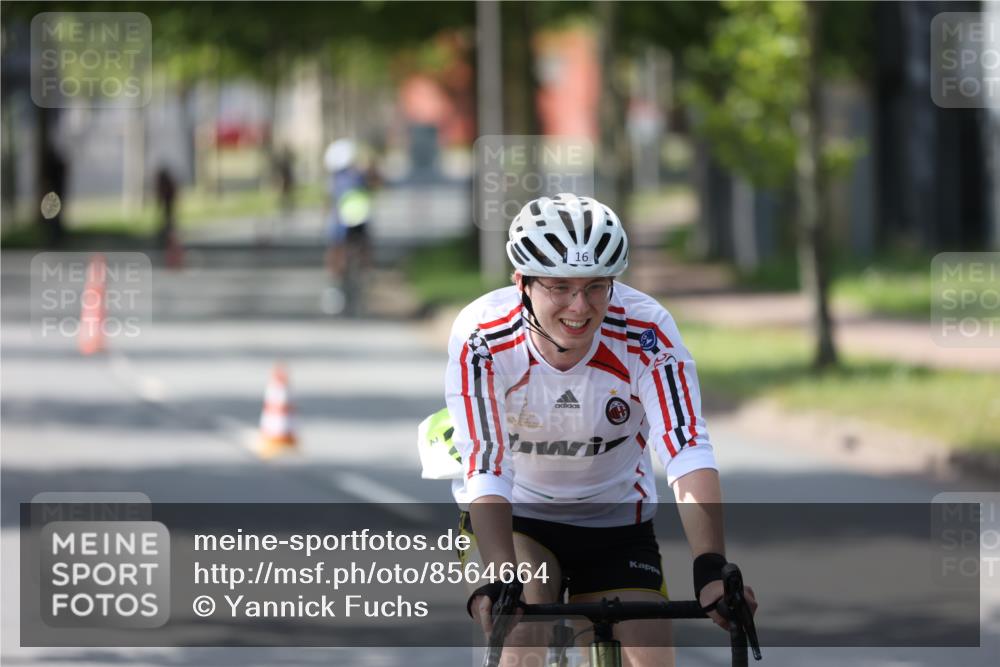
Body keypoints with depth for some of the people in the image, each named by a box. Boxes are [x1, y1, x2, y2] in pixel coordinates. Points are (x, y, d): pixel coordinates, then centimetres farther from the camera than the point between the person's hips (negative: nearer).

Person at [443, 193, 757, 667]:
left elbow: (688, 453, -34)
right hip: (513, 515, -2)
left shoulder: (645, 333, -26)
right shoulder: (482, 339, -28)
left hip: (614, 519, 2)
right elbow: (485, 471, -34)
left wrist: (711, 569, -47)